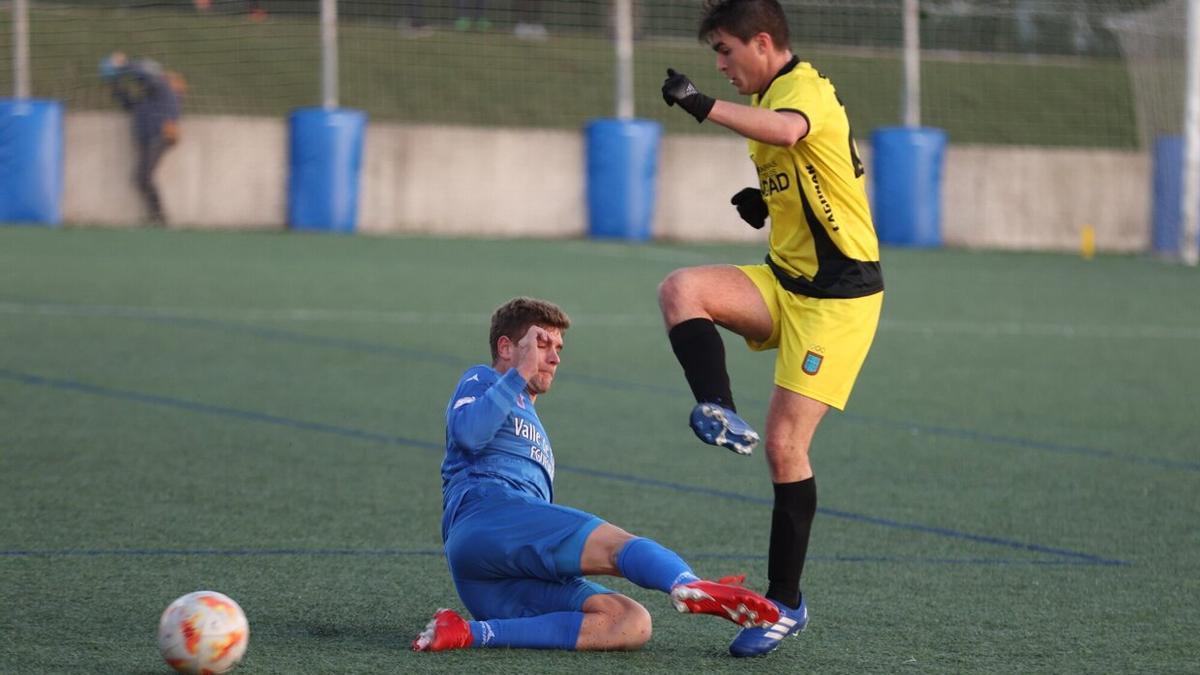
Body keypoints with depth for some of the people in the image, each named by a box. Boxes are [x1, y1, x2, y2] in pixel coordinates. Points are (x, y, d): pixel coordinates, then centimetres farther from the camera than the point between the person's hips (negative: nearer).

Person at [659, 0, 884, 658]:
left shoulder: (806, 90, -16)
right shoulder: (769, 98, 13)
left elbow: (787, 130, -43)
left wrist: (702, 105, -50)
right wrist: (762, 203, 8)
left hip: (838, 296, -9)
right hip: (784, 282, 9)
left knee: (785, 444, -10)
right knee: (681, 289, -19)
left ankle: (785, 602, 1)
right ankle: (720, 415, -27)